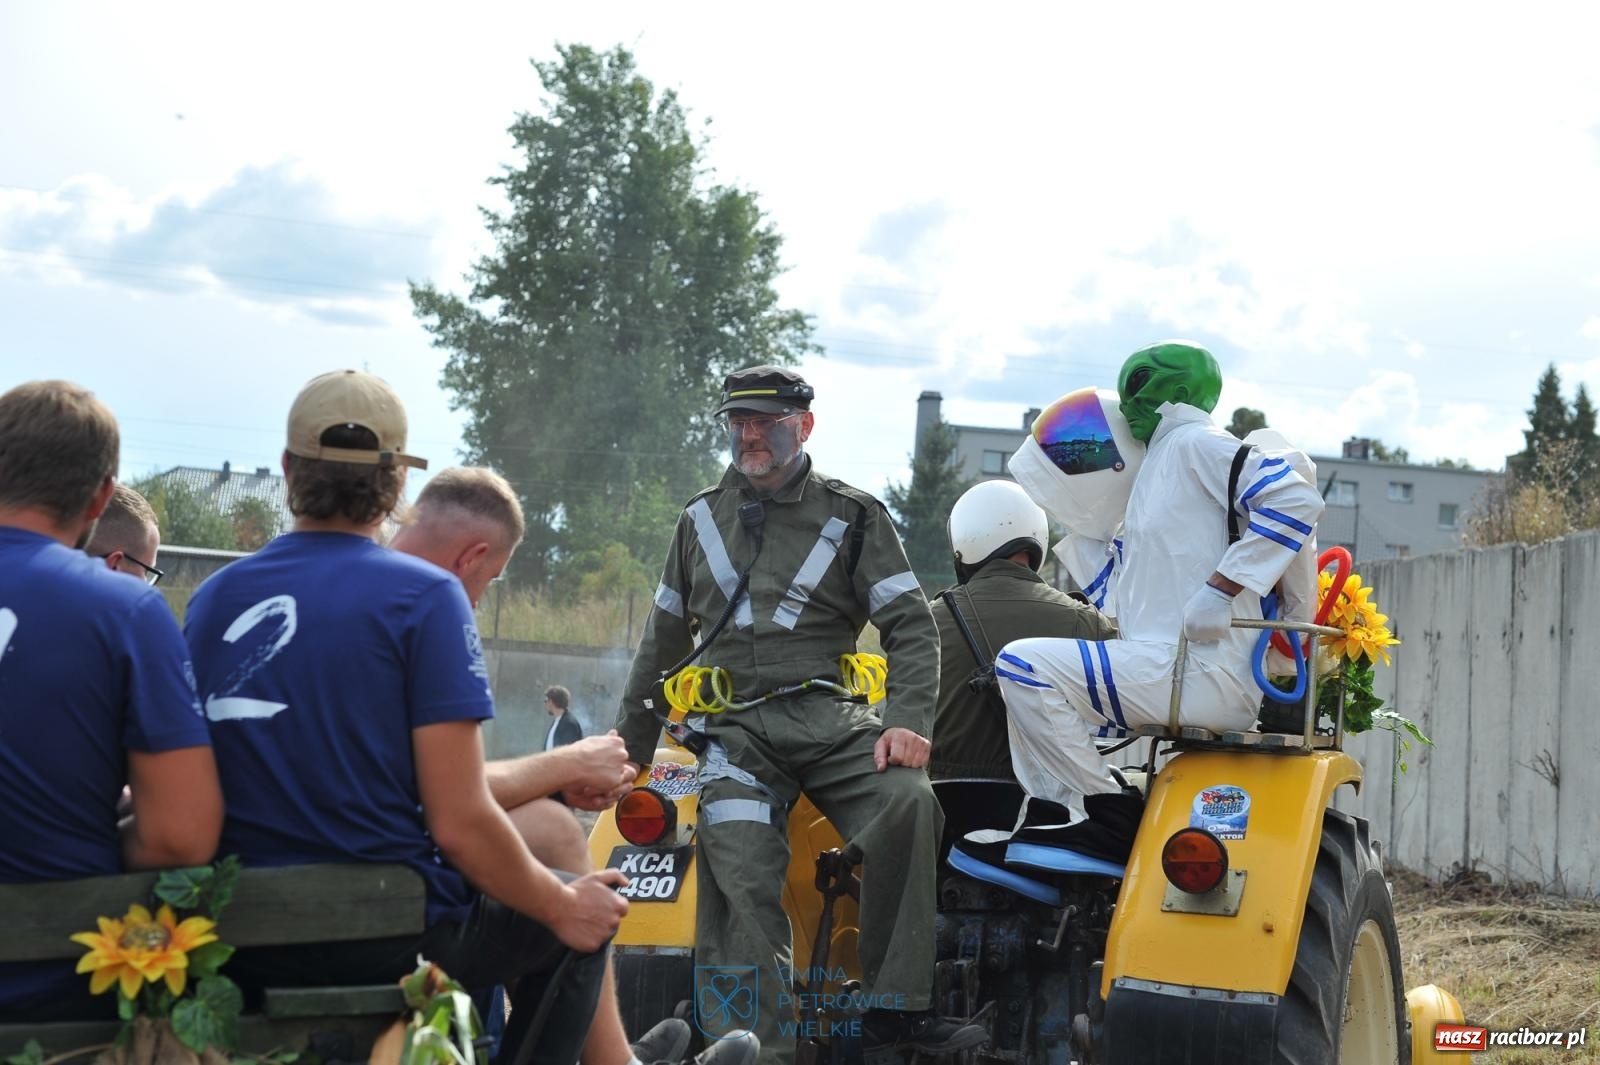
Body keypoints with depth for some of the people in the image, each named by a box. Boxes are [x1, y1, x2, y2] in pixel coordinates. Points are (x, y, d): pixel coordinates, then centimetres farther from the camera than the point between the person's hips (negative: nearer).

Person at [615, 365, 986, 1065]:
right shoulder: (701, 521, 21)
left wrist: (907, 719, -12)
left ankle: (895, 1006, -24)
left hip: (830, 717, -1)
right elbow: (663, 641, 29)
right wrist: (630, 746, 29)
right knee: (741, 881, -21)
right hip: (735, 730, 2)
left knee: (907, 802, -30)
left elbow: (911, 626, 5)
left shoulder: (852, 515, 11)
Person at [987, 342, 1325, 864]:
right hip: (1164, 670, 10)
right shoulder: (1157, 470, 26)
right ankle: (1053, 818, 7)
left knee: (1023, 665, -17)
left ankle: (1112, 816, -14)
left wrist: (1219, 590, -21)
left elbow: (1295, 498, -18)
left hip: (1202, 670, -10)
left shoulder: (1193, 445, -2)